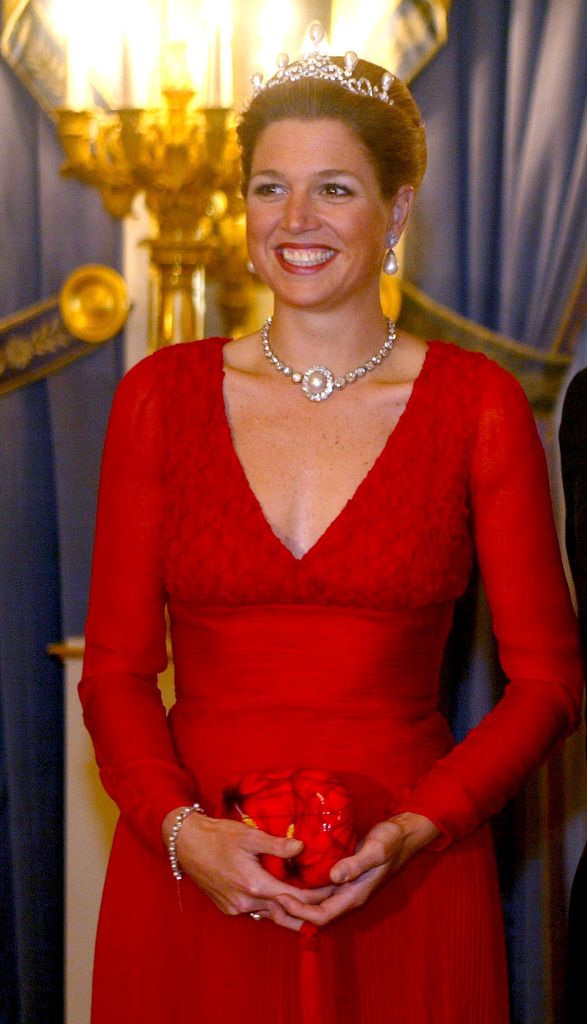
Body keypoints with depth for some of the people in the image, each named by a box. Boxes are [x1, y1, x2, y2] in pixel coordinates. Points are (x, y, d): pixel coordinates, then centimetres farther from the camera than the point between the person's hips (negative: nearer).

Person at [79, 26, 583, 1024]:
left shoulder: (477, 405, 0)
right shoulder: (161, 395, 4)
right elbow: (117, 666, 3)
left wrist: (414, 830, -14)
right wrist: (183, 831, -13)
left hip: (401, 892, -1)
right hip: (192, 892, 1)